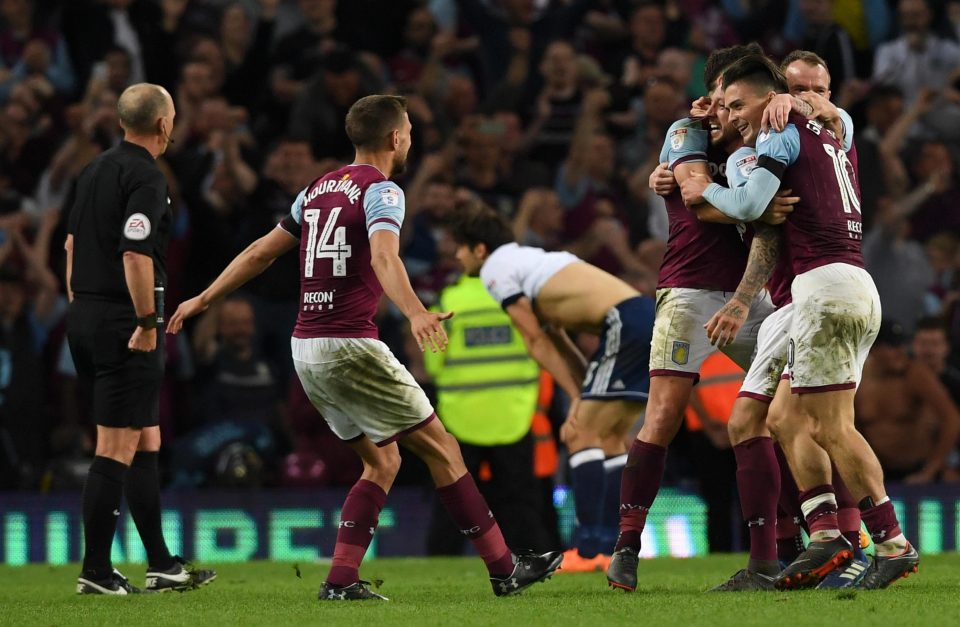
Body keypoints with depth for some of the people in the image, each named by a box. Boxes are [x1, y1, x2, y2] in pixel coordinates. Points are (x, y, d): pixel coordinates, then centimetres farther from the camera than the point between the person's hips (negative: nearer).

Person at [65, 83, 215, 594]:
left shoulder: (95, 170, 14)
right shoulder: (146, 178, -14)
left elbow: (72, 243, 20)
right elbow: (135, 255, -23)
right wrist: (148, 322, -18)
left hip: (86, 319, 9)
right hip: (123, 324, -9)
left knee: (145, 442, 14)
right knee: (117, 450, -5)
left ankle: (161, 565, 17)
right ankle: (95, 572, -5)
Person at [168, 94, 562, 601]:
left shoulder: (319, 189, 17)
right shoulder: (381, 190, -8)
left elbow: (261, 252, 22)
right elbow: (383, 258, -27)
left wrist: (204, 299, 32)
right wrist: (416, 313, -43)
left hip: (306, 349, 8)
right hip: (349, 346, -8)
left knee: (383, 461, 15)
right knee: (440, 448, -1)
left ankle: (341, 579, 3)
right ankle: (504, 569, 0)